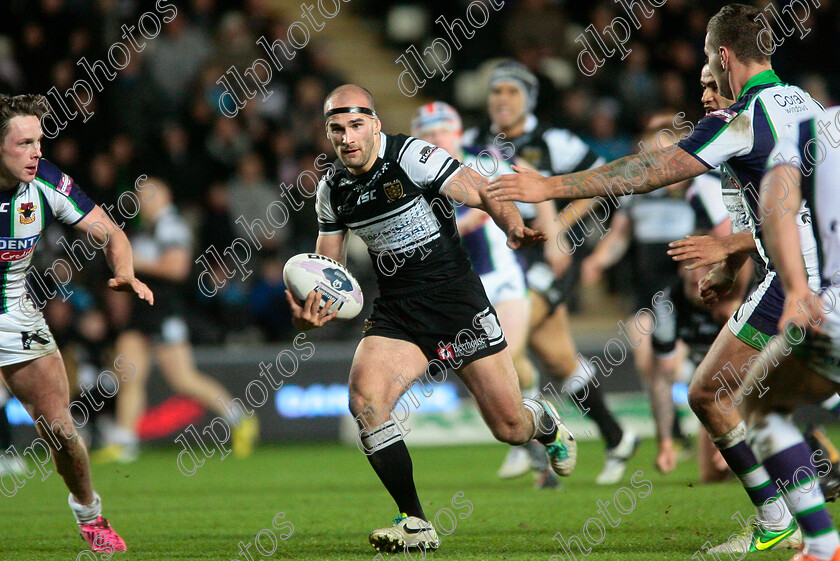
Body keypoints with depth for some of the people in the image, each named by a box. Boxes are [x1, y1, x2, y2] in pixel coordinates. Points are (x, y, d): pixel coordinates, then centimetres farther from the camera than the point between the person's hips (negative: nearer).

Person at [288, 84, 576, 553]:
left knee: (509, 426, -3)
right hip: (396, 315, 4)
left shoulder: (410, 156, -12)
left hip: (456, 300, -4)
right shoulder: (333, 189, 5)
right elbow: (328, 264, 15)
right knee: (364, 396, -23)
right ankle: (416, 525, -15)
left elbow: (483, 193, -14)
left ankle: (546, 423, 39)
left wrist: (514, 228, -35)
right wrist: (312, 309, -5)